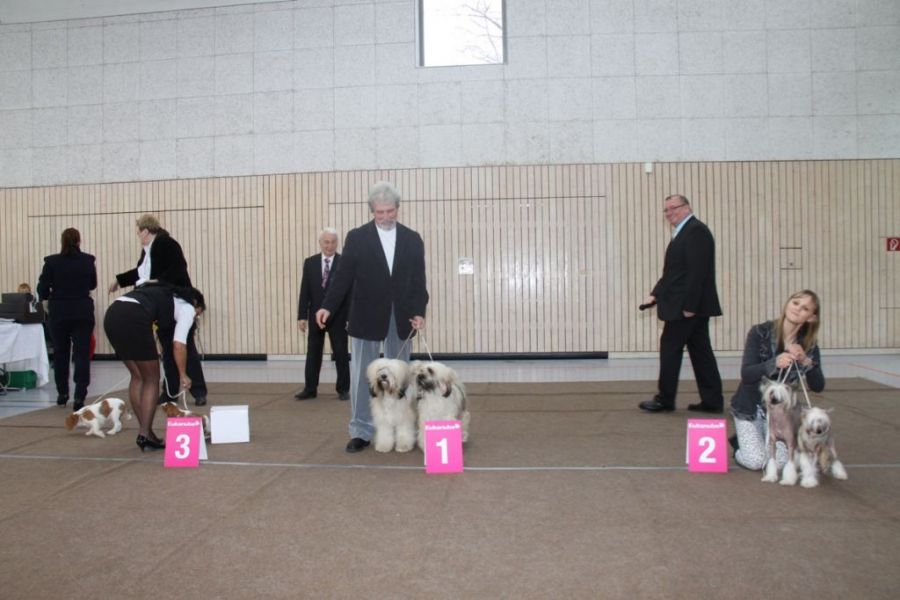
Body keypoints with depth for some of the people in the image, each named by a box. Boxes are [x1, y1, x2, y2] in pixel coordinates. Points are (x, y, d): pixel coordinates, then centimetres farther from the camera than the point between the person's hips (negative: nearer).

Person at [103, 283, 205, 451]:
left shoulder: (164, 296, 35)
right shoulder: (187, 307, 13)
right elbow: (179, 344, 0)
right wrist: (183, 375, 8)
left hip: (112, 314, 8)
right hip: (133, 318, -8)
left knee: (138, 376, 19)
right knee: (152, 379, 8)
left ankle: (145, 432, 21)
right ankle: (145, 435, 4)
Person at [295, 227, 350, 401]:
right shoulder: (310, 263, 5)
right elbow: (304, 291, 4)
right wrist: (302, 315, -1)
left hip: (338, 317, -3)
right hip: (315, 315, 3)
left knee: (341, 354, 4)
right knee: (313, 353, 9)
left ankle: (343, 389, 15)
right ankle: (310, 388, 18)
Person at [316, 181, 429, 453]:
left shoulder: (412, 239, 5)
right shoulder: (357, 238, 0)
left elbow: (418, 280, 4)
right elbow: (344, 276, -5)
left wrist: (419, 311, -8)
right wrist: (328, 306, -17)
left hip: (401, 319, 2)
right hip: (367, 318, -2)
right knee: (361, 375, 2)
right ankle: (361, 431, 10)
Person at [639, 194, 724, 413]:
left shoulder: (696, 231, -14)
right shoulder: (683, 232, 18)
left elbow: (697, 271, -21)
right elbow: (674, 272, 20)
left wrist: (689, 305, -23)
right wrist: (656, 294, 11)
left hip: (687, 306, -10)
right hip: (690, 306, 10)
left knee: (670, 347, -2)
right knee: (700, 350, 10)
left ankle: (665, 399, 8)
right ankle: (712, 400, 15)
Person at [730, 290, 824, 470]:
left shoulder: (809, 345, -3)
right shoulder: (760, 333, -13)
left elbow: (818, 386, -8)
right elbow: (746, 374, -21)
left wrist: (806, 362, -25)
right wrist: (775, 363, -38)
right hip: (749, 408, -3)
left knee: (781, 462, -14)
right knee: (755, 461, -17)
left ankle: (757, 442, 20)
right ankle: (740, 443, 18)